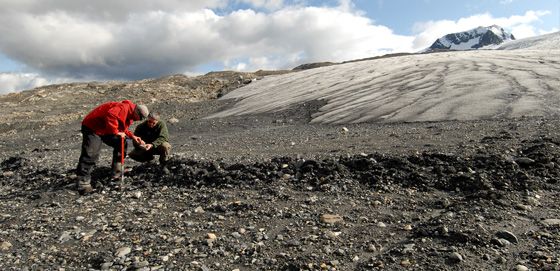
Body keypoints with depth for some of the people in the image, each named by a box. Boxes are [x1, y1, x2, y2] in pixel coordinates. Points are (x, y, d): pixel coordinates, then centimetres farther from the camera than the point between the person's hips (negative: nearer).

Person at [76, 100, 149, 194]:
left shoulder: (130, 115, 8)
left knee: (121, 144, 11)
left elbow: (123, 128, 20)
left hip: (105, 129, 10)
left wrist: (132, 136, 6)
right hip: (92, 127, -10)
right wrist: (116, 132, -30)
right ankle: (83, 183, -14)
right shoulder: (124, 107, -24)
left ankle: (117, 171, 19)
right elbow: (110, 116, -39)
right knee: (91, 154, -17)